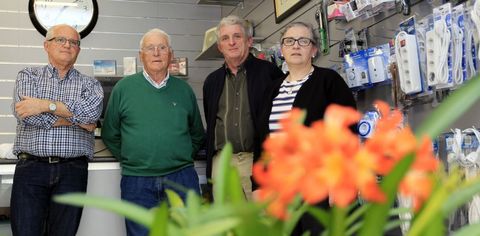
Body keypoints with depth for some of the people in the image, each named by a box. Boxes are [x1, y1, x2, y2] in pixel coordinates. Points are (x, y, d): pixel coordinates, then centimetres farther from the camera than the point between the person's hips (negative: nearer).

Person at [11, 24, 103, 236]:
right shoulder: (28, 76, 13)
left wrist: (46, 105, -13)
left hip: (72, 172, 1)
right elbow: (23, 113, -7)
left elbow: (92, 109, -11)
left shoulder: (89, 83, 13)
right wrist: (76, 119, -6)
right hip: (30, 168, 0)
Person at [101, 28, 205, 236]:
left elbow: (197, 135, 17)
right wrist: (130, 160, 5)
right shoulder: (123, 88, 4)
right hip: (137, 183, -1)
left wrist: (182, 158, 8)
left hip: (182, 180, 1)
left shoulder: (184, 90, 9)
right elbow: (110, 135, 9)